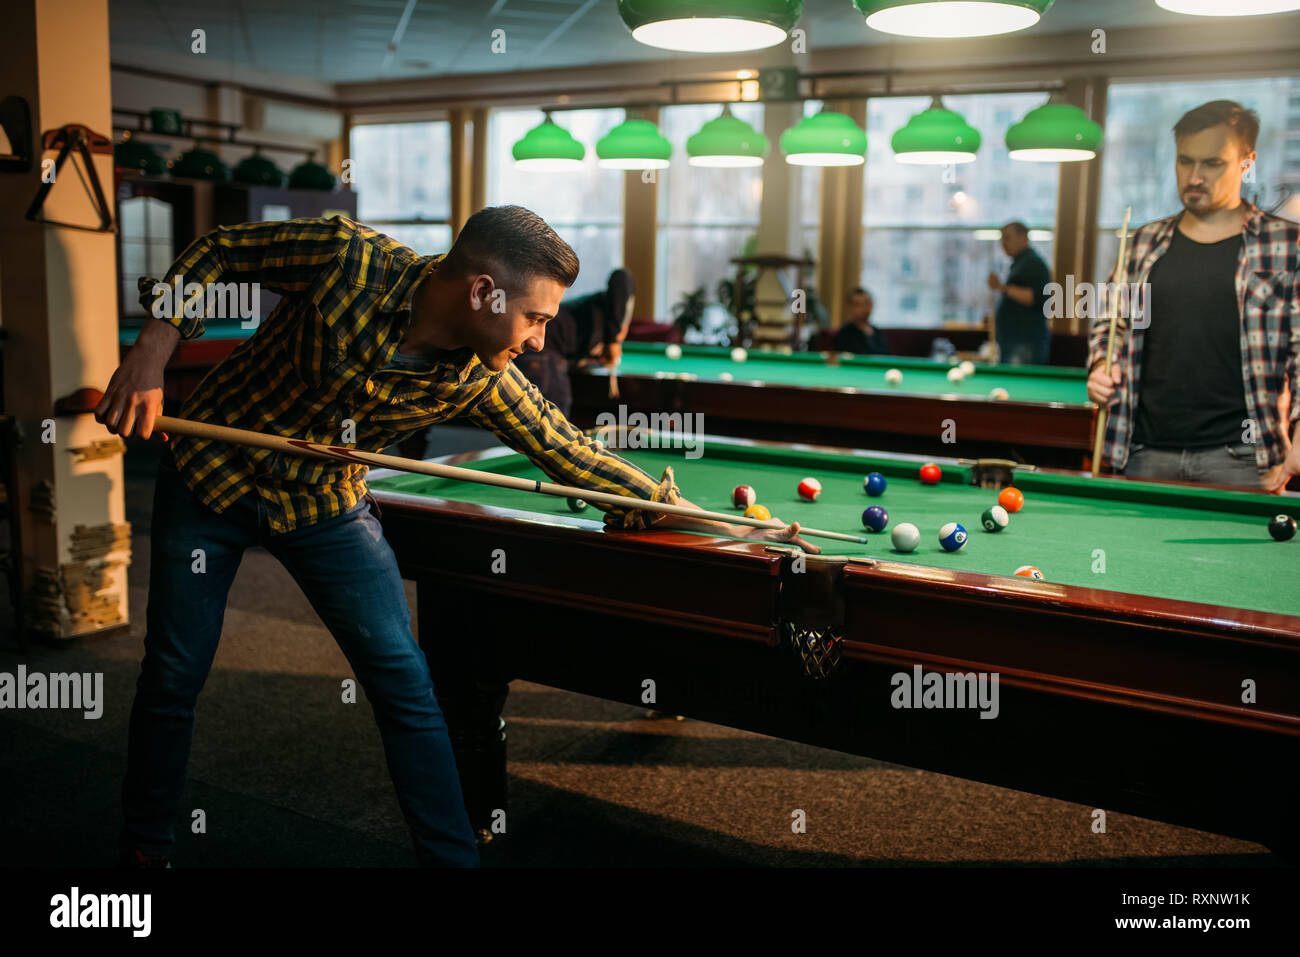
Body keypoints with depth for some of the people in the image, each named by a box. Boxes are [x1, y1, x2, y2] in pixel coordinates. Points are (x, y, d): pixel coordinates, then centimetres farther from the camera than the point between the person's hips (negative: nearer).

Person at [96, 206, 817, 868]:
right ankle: (145, 847, 29)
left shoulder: (481, 383, -18)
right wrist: (149, 355, -23)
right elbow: (218, 252, -12)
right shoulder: (348, 257, -27)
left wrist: (722, 526, -9)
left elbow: (575, 457, -10)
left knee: (406, 684, -7)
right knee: (175, 675, 5)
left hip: (325, 506, 2)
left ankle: (454, 856, 5)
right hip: (212, 469, -1)